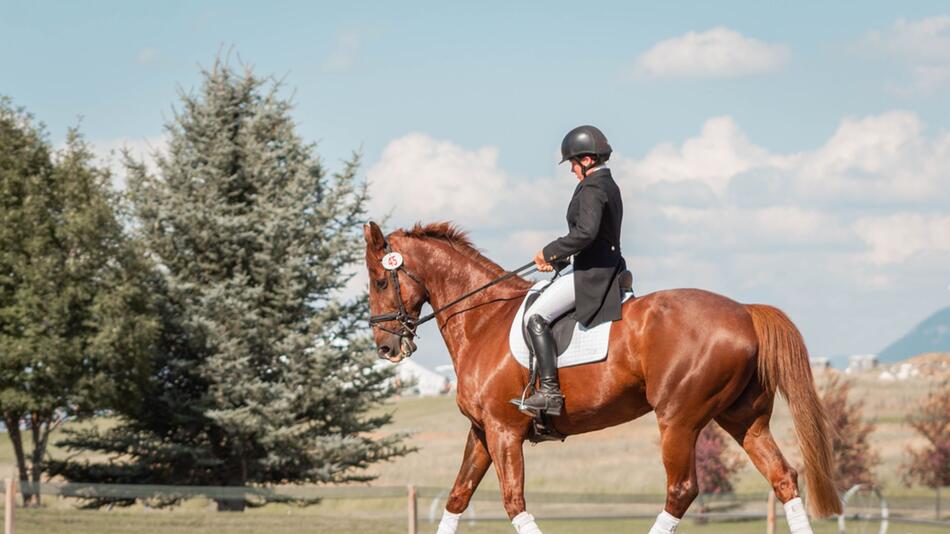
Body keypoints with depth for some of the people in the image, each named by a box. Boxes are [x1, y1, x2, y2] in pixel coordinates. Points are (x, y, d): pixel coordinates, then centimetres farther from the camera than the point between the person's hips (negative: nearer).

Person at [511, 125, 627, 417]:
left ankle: (550, 392, -26)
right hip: (606, 270, 11)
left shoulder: (592, 188, -15)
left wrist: (549, 251, -17)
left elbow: (585, 233, -29)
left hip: (592, 273, -11)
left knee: (536, 317, -17)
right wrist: (558, 260, 20)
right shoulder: (608, 186, 18)